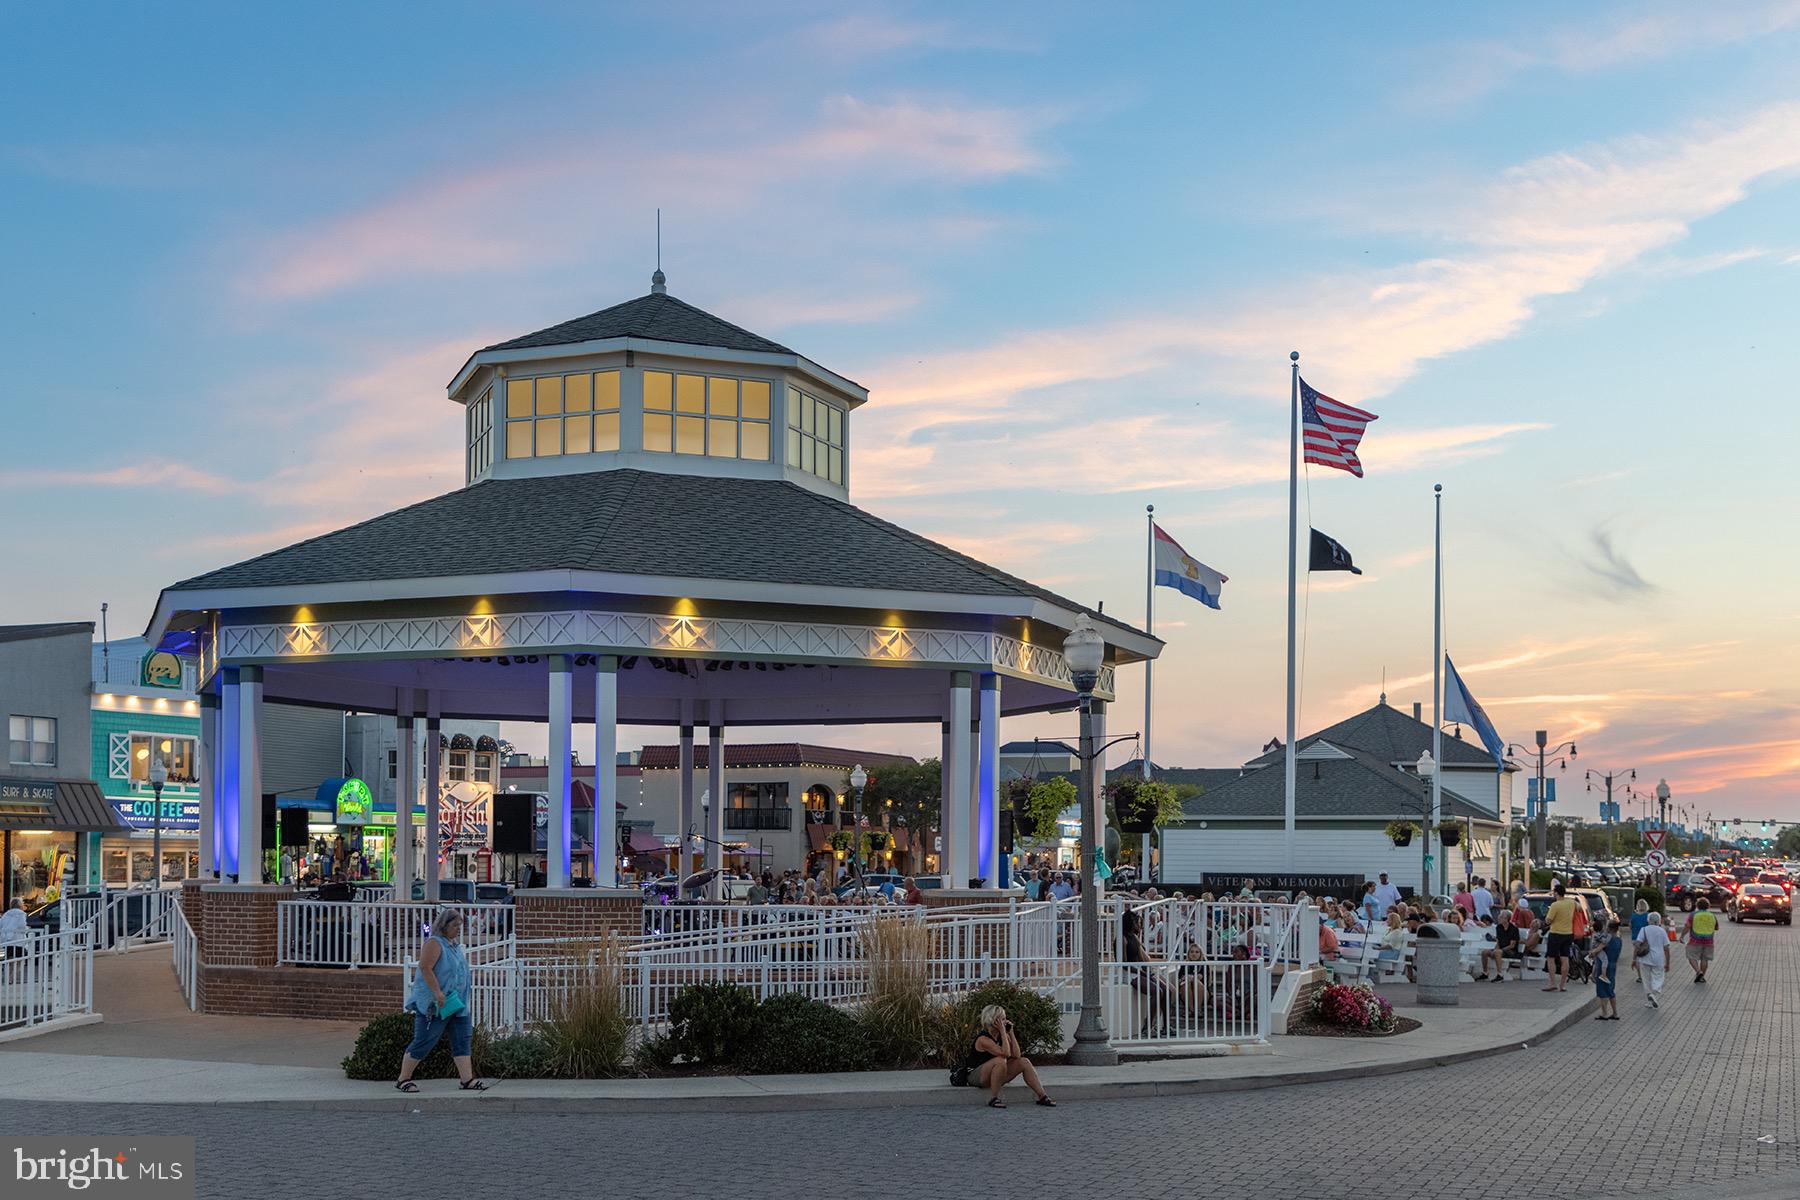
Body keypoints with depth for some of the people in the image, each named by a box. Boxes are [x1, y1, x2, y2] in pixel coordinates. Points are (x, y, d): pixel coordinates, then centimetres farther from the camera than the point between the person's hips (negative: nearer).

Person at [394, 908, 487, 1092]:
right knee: (423, 1043, -3)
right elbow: (425, 968, -22)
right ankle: (403, 1079, 7)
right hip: (435, 1004, -9)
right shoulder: (434, 943, -12)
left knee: (462, 1041, 2)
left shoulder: (455, 945, 16)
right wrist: (438, 993, -27)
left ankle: (468, 1080, 1)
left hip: (456, 1004, 9)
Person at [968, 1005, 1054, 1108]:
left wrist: (1010, 1032, -10)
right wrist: (1003, 1031, -27)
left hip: (996, 1076, 8)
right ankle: (993, 1099, -27)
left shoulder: (1003, 1035, 3)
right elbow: (1006, 1053, -32)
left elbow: (1016, 1055, -8)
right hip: (976, 1075, -8)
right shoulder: (983, 1039, -23)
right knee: (1000, 1061, -36)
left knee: (1024, 1062, -6)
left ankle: (1042, 1096, -7)